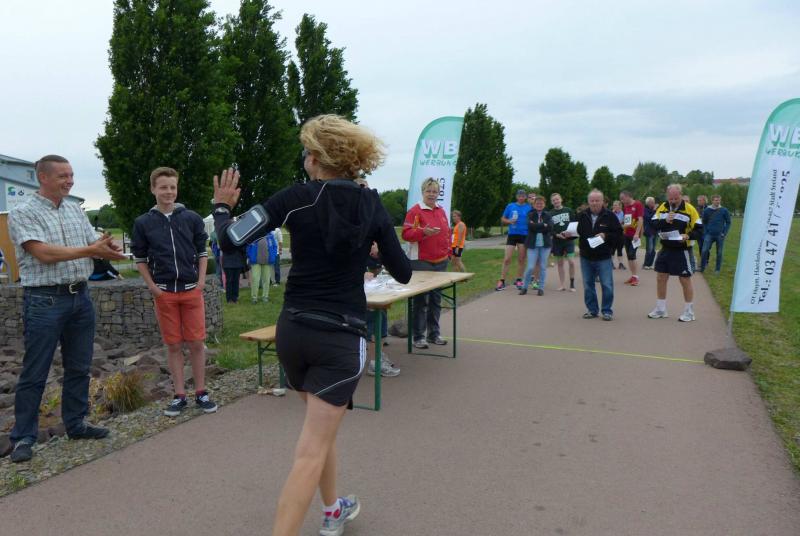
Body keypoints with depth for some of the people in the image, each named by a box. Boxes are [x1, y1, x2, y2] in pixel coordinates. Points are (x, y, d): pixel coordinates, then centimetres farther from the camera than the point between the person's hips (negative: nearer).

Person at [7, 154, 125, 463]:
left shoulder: (75, 210, 11)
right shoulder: (22, 213, -7)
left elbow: (95, 246, 8)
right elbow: (44, 253, -18)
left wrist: (109, 250, -16)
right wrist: (90, 250, -16)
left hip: (81, 297, 6)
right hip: (44, 301, -6)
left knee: (79, 368, 13)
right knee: (34, 373, 1)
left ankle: (76, 424, 26)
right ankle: (23, 437, 12)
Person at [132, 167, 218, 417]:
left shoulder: (192, 218, 2)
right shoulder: (143, 222, 2)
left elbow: (202, 251, 8)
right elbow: (140, 257, 8)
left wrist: (201, 281, -2)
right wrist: (152, 286, -1)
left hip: (192, 290, 0)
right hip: (164, 293, 0)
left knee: (196, 343, 3)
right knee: (173, 345, 7)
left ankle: (201, 392, 16)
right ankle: (179, 395, 17)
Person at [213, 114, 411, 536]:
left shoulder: (295, 197, -7)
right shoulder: (372, 206, -2)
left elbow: (230, 242, -9)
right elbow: (403, 273, 2)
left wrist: (221, 207, 11)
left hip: (293, 331, 2)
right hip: (341, 337, -2)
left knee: (321, 428, 25)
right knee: (311, 449, 0)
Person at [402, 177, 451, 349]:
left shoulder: (441, 211, 14)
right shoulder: (415, 211, -6)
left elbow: (447, 233, 22)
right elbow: (406, 234, -13)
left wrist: (448, 252, 15)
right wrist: (423, 232, -26)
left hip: (441, 262, 7)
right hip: (421, 262, -6)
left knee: (436, 299, 12)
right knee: (421, 300, -3)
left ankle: (434, 334, 22)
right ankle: (418, 336, 5)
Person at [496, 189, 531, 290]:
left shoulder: (529, 207, 3)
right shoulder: (510, 206, 4)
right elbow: (503, 219, 10)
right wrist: (509, 221, -9)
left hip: (524, 235, 0)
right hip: (512, 234, 0)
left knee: (521, 259, 8)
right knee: (507, 259, -5)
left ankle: (519, 280, 19)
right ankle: (502, 281, -1)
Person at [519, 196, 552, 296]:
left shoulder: (548, 216, 7)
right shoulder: (530, 215, 5)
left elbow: (550, 228, -9)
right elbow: (531, 226, -13)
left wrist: (537, 226, -12)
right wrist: (543, 225, -11)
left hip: (545, 244, 1)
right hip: (533, 244, -1)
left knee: (543, 267, 5)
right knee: (530, 267, -5)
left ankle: (541, 288, 14)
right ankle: (524, 287, 10)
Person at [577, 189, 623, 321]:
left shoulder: (610, 216, -4)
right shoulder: (582, 216, 3)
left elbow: (619, 234, -4)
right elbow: (577, 232, 11)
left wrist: (606, 236, -17)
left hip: (604, 257, -3)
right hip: (586, 257, 3)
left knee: (607, 285, -1)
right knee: (588, 285, 9)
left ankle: (607, 311, 11)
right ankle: (592, 310, 21)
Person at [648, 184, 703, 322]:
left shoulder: (689, 209, -9)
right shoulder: (662, 207, 4)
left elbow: (699, 230, -8)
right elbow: (653, 225, -1)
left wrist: (688, 236, -26)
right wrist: (665, 221, -18)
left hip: (682, 251, -4)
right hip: (665, 249, 5)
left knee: (685, 280, 3)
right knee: (661, 278, 9)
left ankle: (689, 312, 15)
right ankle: (660, 309, 22)